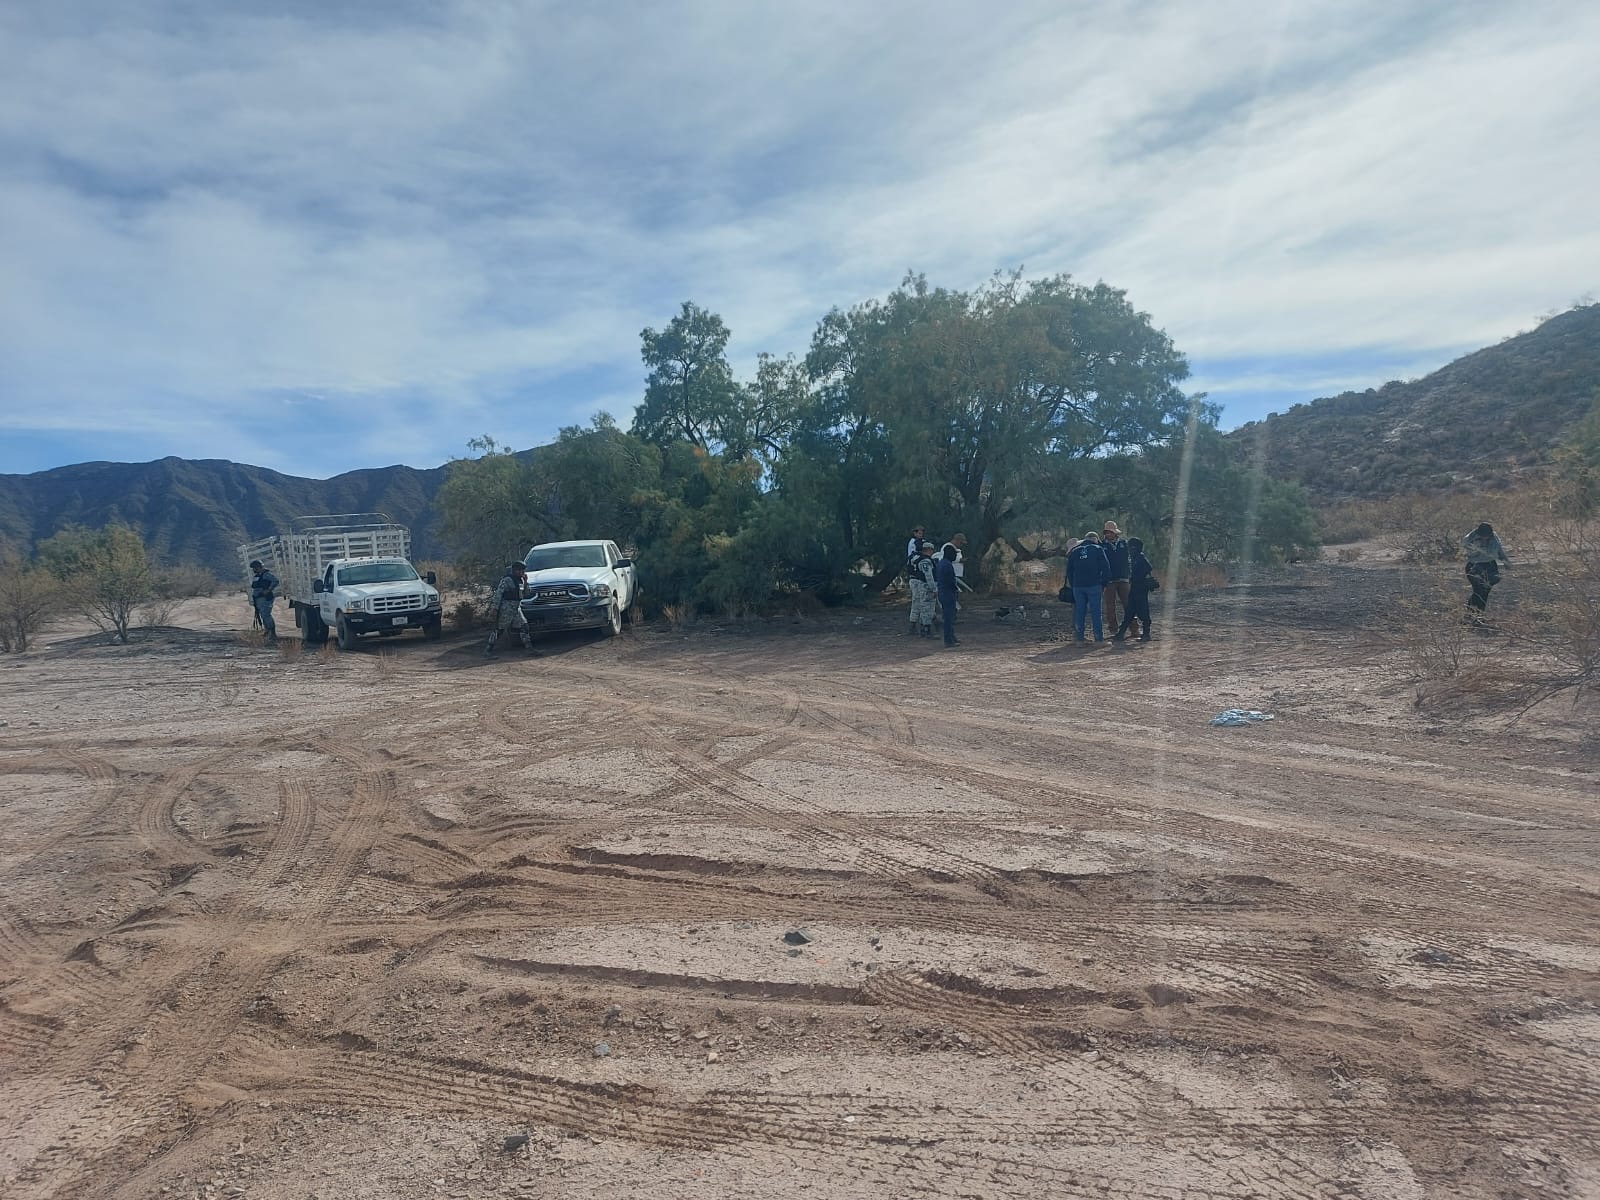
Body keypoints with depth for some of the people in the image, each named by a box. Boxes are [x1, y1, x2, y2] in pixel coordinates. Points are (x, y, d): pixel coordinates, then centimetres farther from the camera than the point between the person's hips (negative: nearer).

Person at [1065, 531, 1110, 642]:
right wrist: (1104, 584, 5)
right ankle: (1099, 637, 0)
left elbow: (1069, 571, 15)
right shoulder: (1098, 550, 2)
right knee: (1096, 611, 0)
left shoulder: (1074, 552, 14)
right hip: (1094, 586, -3)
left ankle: (1080, 636, 8)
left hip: (1078, 586, 3)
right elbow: (1106, 569, -3)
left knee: (1080, 611, 7)